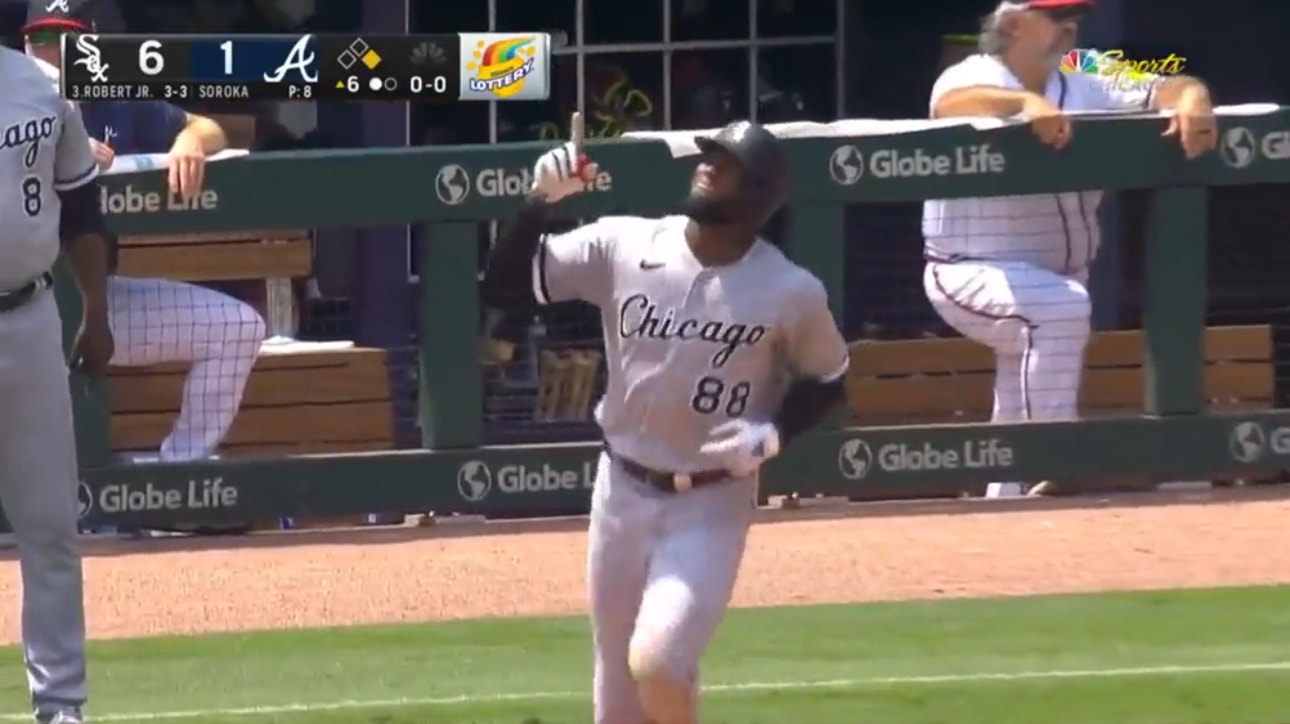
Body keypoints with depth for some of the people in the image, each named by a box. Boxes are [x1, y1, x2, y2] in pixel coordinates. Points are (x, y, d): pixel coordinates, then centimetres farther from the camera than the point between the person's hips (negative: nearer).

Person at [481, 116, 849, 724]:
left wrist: (772, 435, -14)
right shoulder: (621, 246, -5)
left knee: (655, 663, -22)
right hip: (622, 492, 4)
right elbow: (505, 280, -3)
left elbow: (826, 382, 5)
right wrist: (540, 201, -18)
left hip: (710, 507, -4)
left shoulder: (791, 293, -11)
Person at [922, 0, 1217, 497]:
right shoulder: (972, 80, -9)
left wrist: (1192, 99, -26)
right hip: (977, 274, -8)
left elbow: (1162, 94, -1)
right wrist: (1026, 102, -50)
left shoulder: (1086, 92, 8)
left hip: (1058, 279, 8)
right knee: (1060, 306, -33)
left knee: (1023, 415, 11)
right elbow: (952, 103, -32)